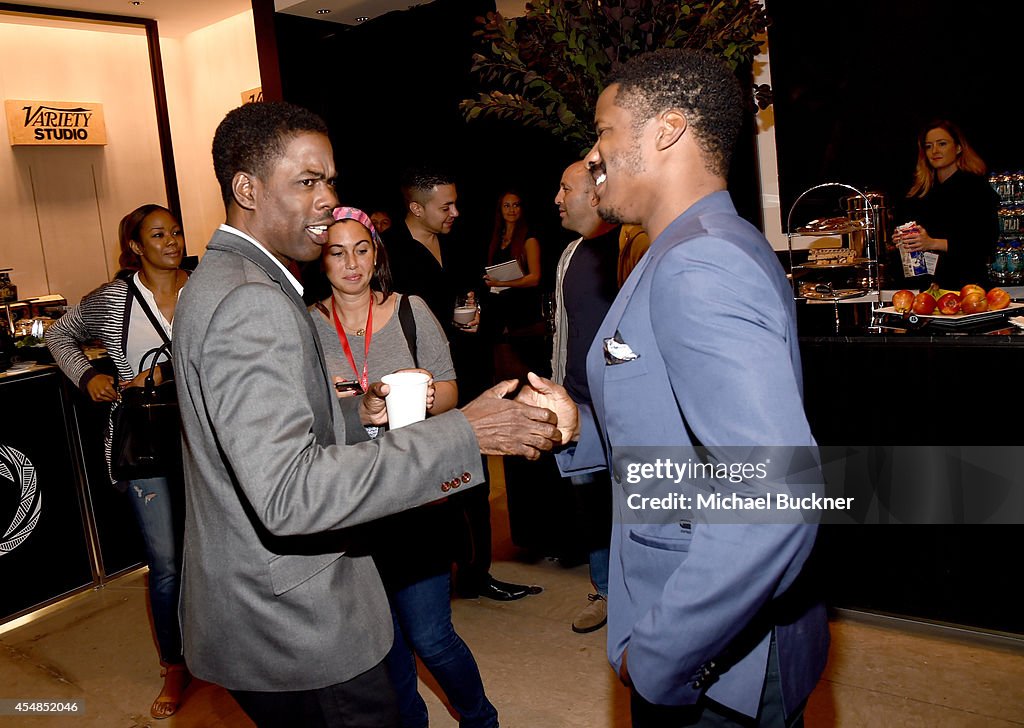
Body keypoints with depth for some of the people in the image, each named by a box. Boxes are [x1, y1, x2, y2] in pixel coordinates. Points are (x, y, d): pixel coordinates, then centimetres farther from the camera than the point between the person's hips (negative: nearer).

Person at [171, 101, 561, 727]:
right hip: (296, 629, -10)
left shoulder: (223, 281, 10)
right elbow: (288, 492, -34)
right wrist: (465, 434, -33)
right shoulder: (251, 304, -24)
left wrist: (355, 415, 3)